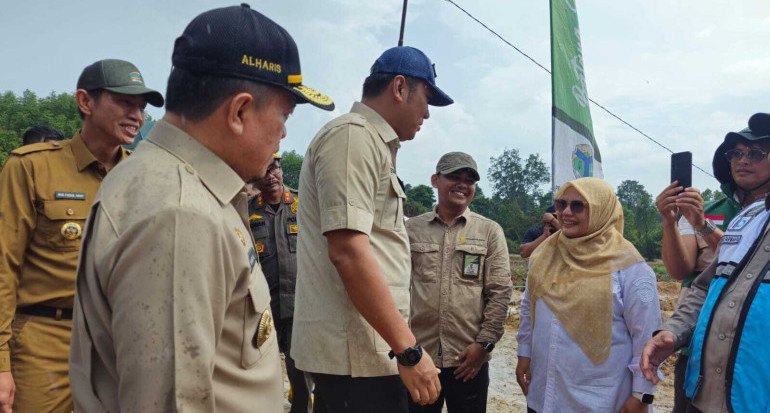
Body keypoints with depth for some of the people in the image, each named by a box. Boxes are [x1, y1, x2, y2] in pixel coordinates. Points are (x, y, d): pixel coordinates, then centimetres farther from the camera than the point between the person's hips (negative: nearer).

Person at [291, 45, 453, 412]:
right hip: (356, 353, -10)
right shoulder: (353, 135, -13)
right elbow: (347, 251, -23)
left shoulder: (371, 143, 18)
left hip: (350, 348, 10)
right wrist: (409, 351, -21)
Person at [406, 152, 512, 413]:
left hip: (469, 358, -1)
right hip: (418, 355, 1)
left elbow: (500, 292, 0)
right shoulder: (412, 229, 6)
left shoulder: (490, 231, 4)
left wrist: (484, 343, -6)